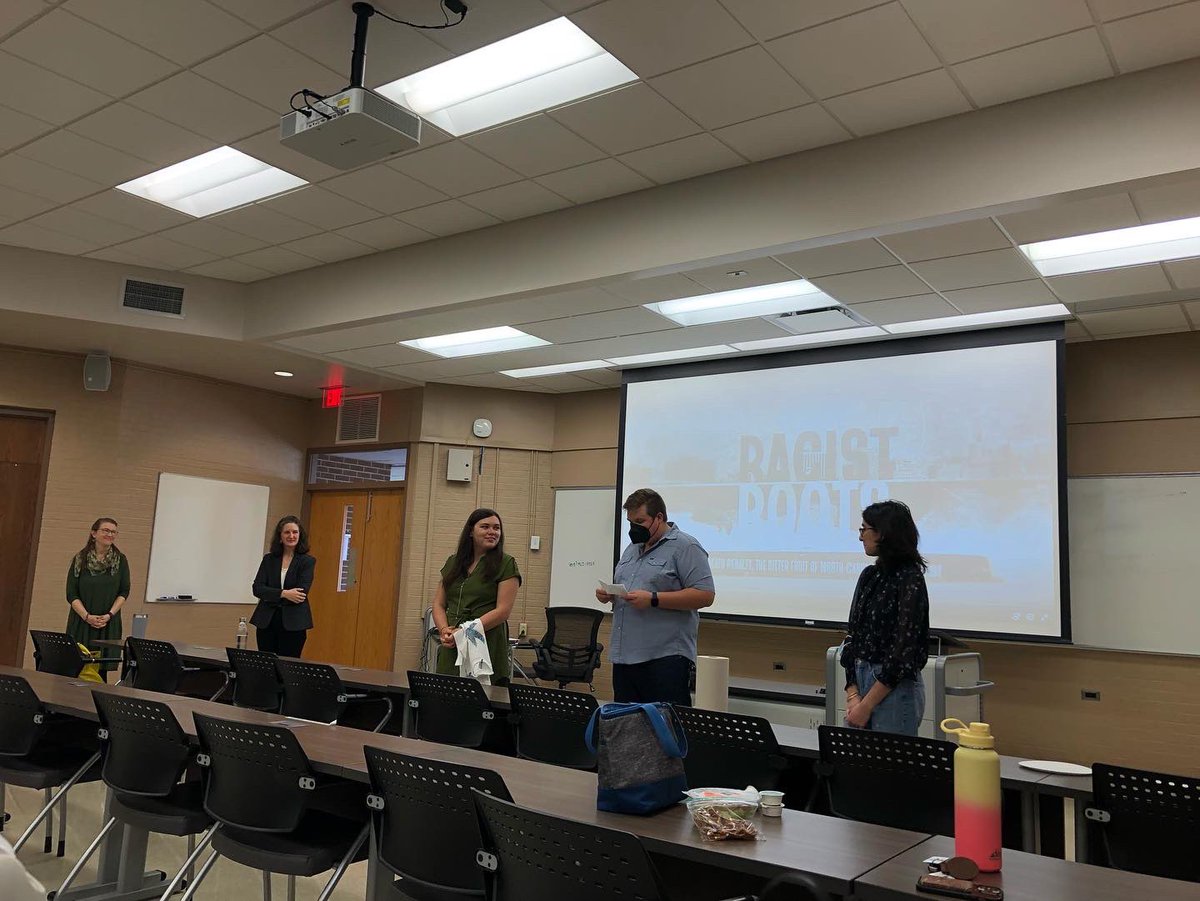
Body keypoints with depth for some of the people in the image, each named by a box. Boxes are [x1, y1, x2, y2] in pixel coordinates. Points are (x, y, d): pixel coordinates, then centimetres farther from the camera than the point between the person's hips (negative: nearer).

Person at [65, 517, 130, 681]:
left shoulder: (120, 560, 5)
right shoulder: (79, 560, 3)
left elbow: (124, 592, 3)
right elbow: (71, 594, 0)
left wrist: (109, 615, -9)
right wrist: (87, 616, -11)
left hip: (109, 625, 0)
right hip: (81, 623, 0)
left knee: (102, 669, -2)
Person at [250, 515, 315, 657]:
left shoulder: (307, 561, 0)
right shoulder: (269, 559, 9)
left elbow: (301, 593, -10)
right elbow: (257, 589, -2)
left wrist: (272, 596, -7)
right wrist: (283, 594, -16)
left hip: (293, 624, -3)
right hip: (266, 622, 3)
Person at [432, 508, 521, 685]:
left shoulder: (506, 564, -1)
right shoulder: (453, 562, 14)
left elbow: (503, 611, -8)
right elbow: (439, 604, 14)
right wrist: (444, 630, -6)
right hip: (450, 649, 4)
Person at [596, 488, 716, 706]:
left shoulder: (685, 547, -6)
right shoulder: (632, 548, 19)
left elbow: (705, 595, -14)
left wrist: (653, 599, -19)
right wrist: (608, 595, 5)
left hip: (665, 657, -8)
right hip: (624, 656, 8)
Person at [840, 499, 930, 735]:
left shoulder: (909, 579, -14)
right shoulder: (869, 575, 9)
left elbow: (903, 651, -18)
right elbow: (852, 634, 8)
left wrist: (866, 706, -15)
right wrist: (852, 695, -3)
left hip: (895, 689, -7)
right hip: (860, 680, 7)